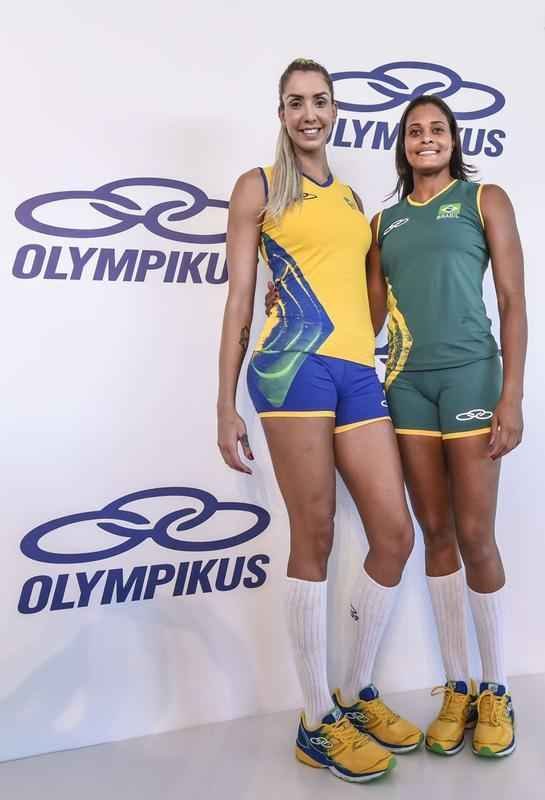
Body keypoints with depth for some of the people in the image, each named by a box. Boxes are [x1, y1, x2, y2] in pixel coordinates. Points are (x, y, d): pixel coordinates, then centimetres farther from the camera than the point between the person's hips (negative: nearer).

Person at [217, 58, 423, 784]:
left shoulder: (353, 198, 25)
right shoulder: (259, 187, 10)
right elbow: (240, 300, 4)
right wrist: (226, 405, -1)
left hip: (358, 372, 5)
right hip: (295, 365, -5)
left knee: (395, 536, 1)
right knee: (315, 540, -4)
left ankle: (357, 693, 21)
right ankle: (317, 723, 11)